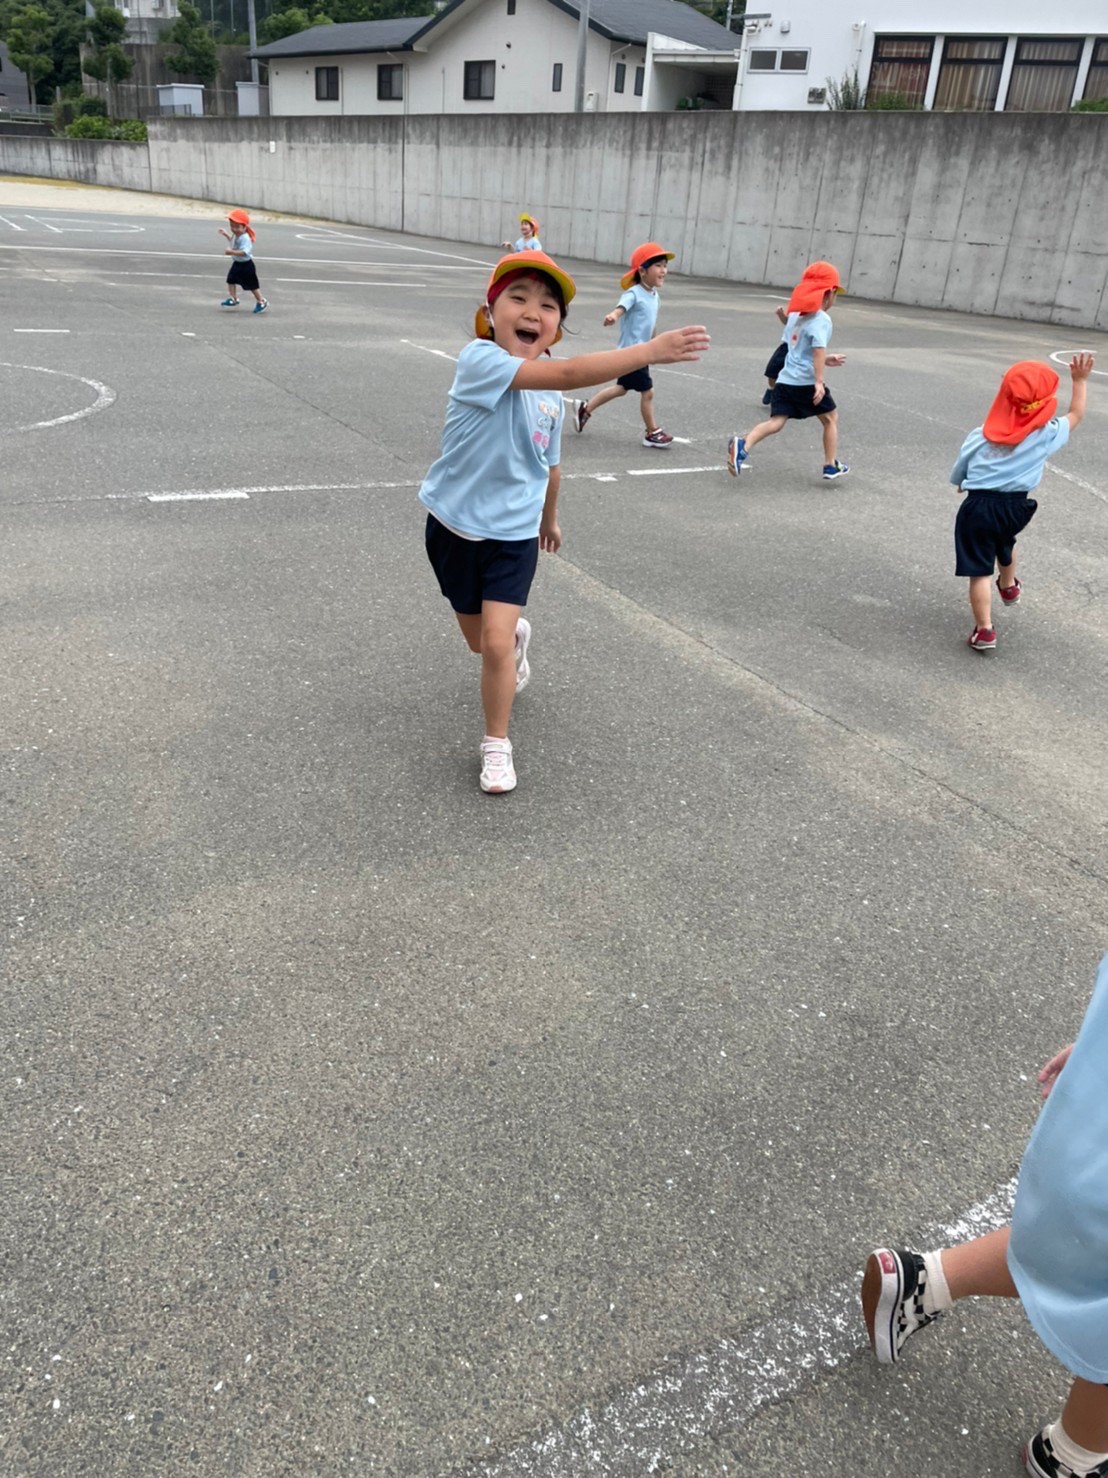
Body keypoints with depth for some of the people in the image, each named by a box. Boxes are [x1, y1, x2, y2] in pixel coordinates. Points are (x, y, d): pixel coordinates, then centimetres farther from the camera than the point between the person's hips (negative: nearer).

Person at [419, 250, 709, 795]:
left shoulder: (550, 396, -4)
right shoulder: (479, 360, -24)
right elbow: (568, 373, -38)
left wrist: (549, 519, 25)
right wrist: (650, 350, -43)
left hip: (514, 534, 2)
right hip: (455, 526, -2)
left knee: (495, 640, -14)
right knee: (481, 641, 16)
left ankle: (497, 744, 8)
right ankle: (518, 634, 54)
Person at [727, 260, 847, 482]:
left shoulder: (798, 317, 20)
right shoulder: (822, 319, -8)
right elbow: (818, 349, -20)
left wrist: (826, 360, 34)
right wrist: (819, 381, -24)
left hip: (786, 380, 6)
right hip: (806, 382, -6)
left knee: (776, 421, -4)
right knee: (830, 418, 13)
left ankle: (743, 445, -30)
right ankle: (831, 467, 18)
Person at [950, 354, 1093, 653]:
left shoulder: (979, 437, -9)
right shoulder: (1046, 434, -9)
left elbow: (957, 478, 1)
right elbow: (1075, 415, 11)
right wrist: (1080, 381, 21)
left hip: (978, 507, -2)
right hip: (1015, 507, 3)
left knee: (980, 570, 3)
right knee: (1005, 543, 34)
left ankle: (984, 631, 2)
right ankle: (1008, 587, 59)